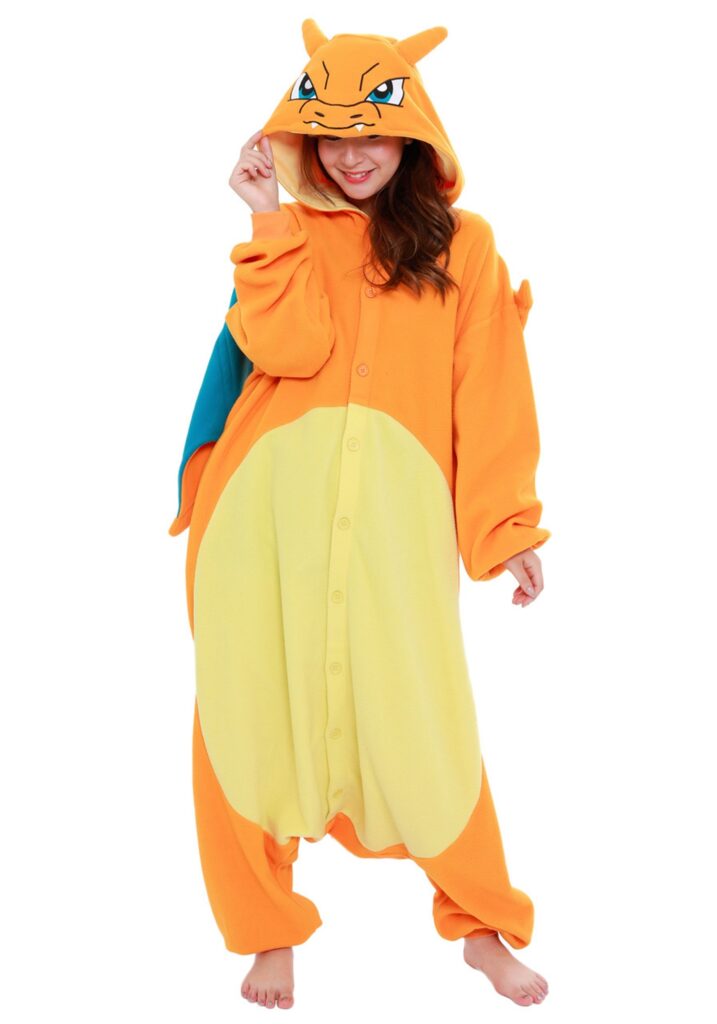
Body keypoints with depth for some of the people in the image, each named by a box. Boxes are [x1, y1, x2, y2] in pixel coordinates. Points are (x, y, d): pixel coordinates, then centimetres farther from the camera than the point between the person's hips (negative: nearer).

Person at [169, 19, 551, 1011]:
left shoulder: (460, 243, 10)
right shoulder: (287, 238, 13)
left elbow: (489, 399, 7)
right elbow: (289, 350, -6)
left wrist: (512, 528, 3)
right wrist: (271, 217, -3)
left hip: (394, 509, -2)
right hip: (269, 503, 2)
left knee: (421, 715, -2)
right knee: (257, 708, 4)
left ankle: (483, 925, 21)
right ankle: (271, 930, 23)